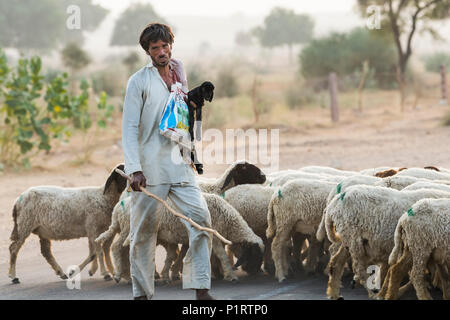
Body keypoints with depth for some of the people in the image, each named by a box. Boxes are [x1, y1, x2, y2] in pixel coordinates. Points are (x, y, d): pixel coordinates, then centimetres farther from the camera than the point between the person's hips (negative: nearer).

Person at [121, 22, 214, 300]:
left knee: (201, 219, -9)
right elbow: (130, 128, -6)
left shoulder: (179, 72, 15)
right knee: (144, 230, 0)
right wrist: (134, 168, -16)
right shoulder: (139, 82, -1)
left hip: (180, 165, 4)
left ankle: (201, 289, -8)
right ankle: (142, 293, 10)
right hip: (150, 168, -4)